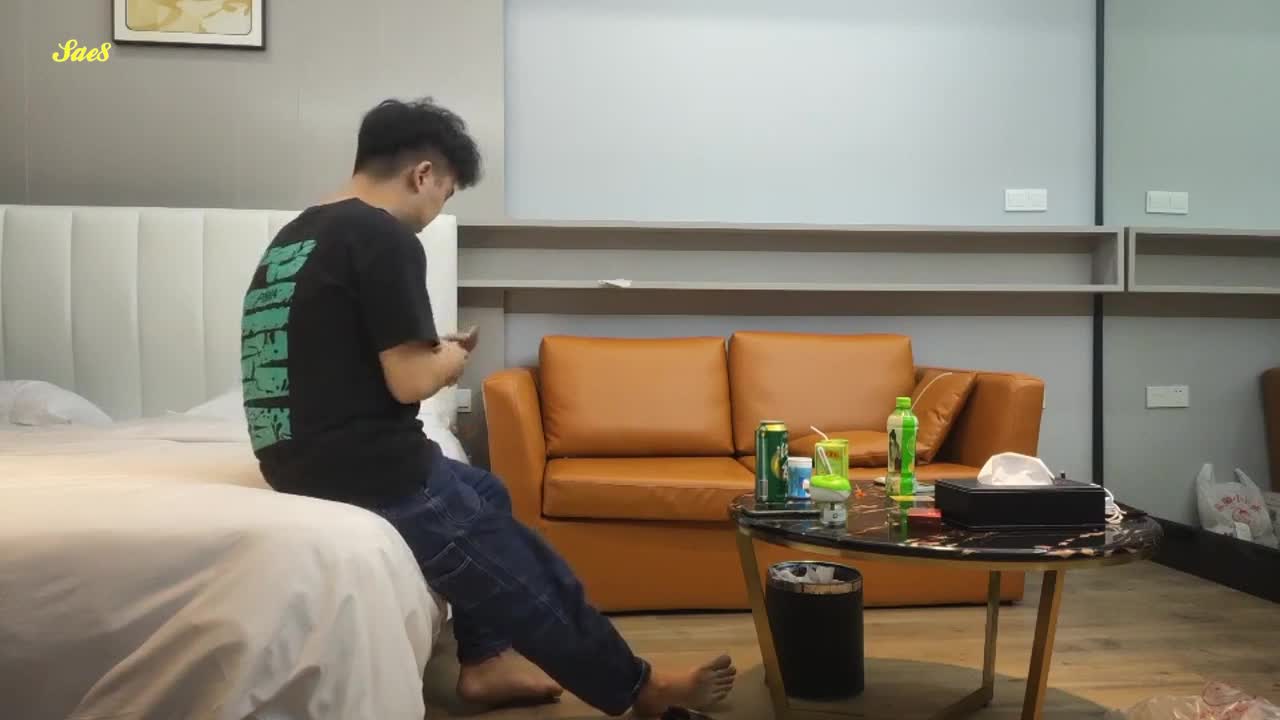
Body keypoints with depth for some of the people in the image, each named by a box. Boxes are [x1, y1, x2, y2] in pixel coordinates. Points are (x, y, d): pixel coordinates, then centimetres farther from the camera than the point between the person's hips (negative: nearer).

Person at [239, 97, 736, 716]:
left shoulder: (293, 236, 14)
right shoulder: (384, 238, -14)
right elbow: (409, 381, -17)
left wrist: (426, 349, 14)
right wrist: (448, 359, 3)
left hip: (305, 461, 10)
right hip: (372, 473, -10)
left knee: (486, 492, 28)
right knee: (532, 581, 5)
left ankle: (485, 662, 28)